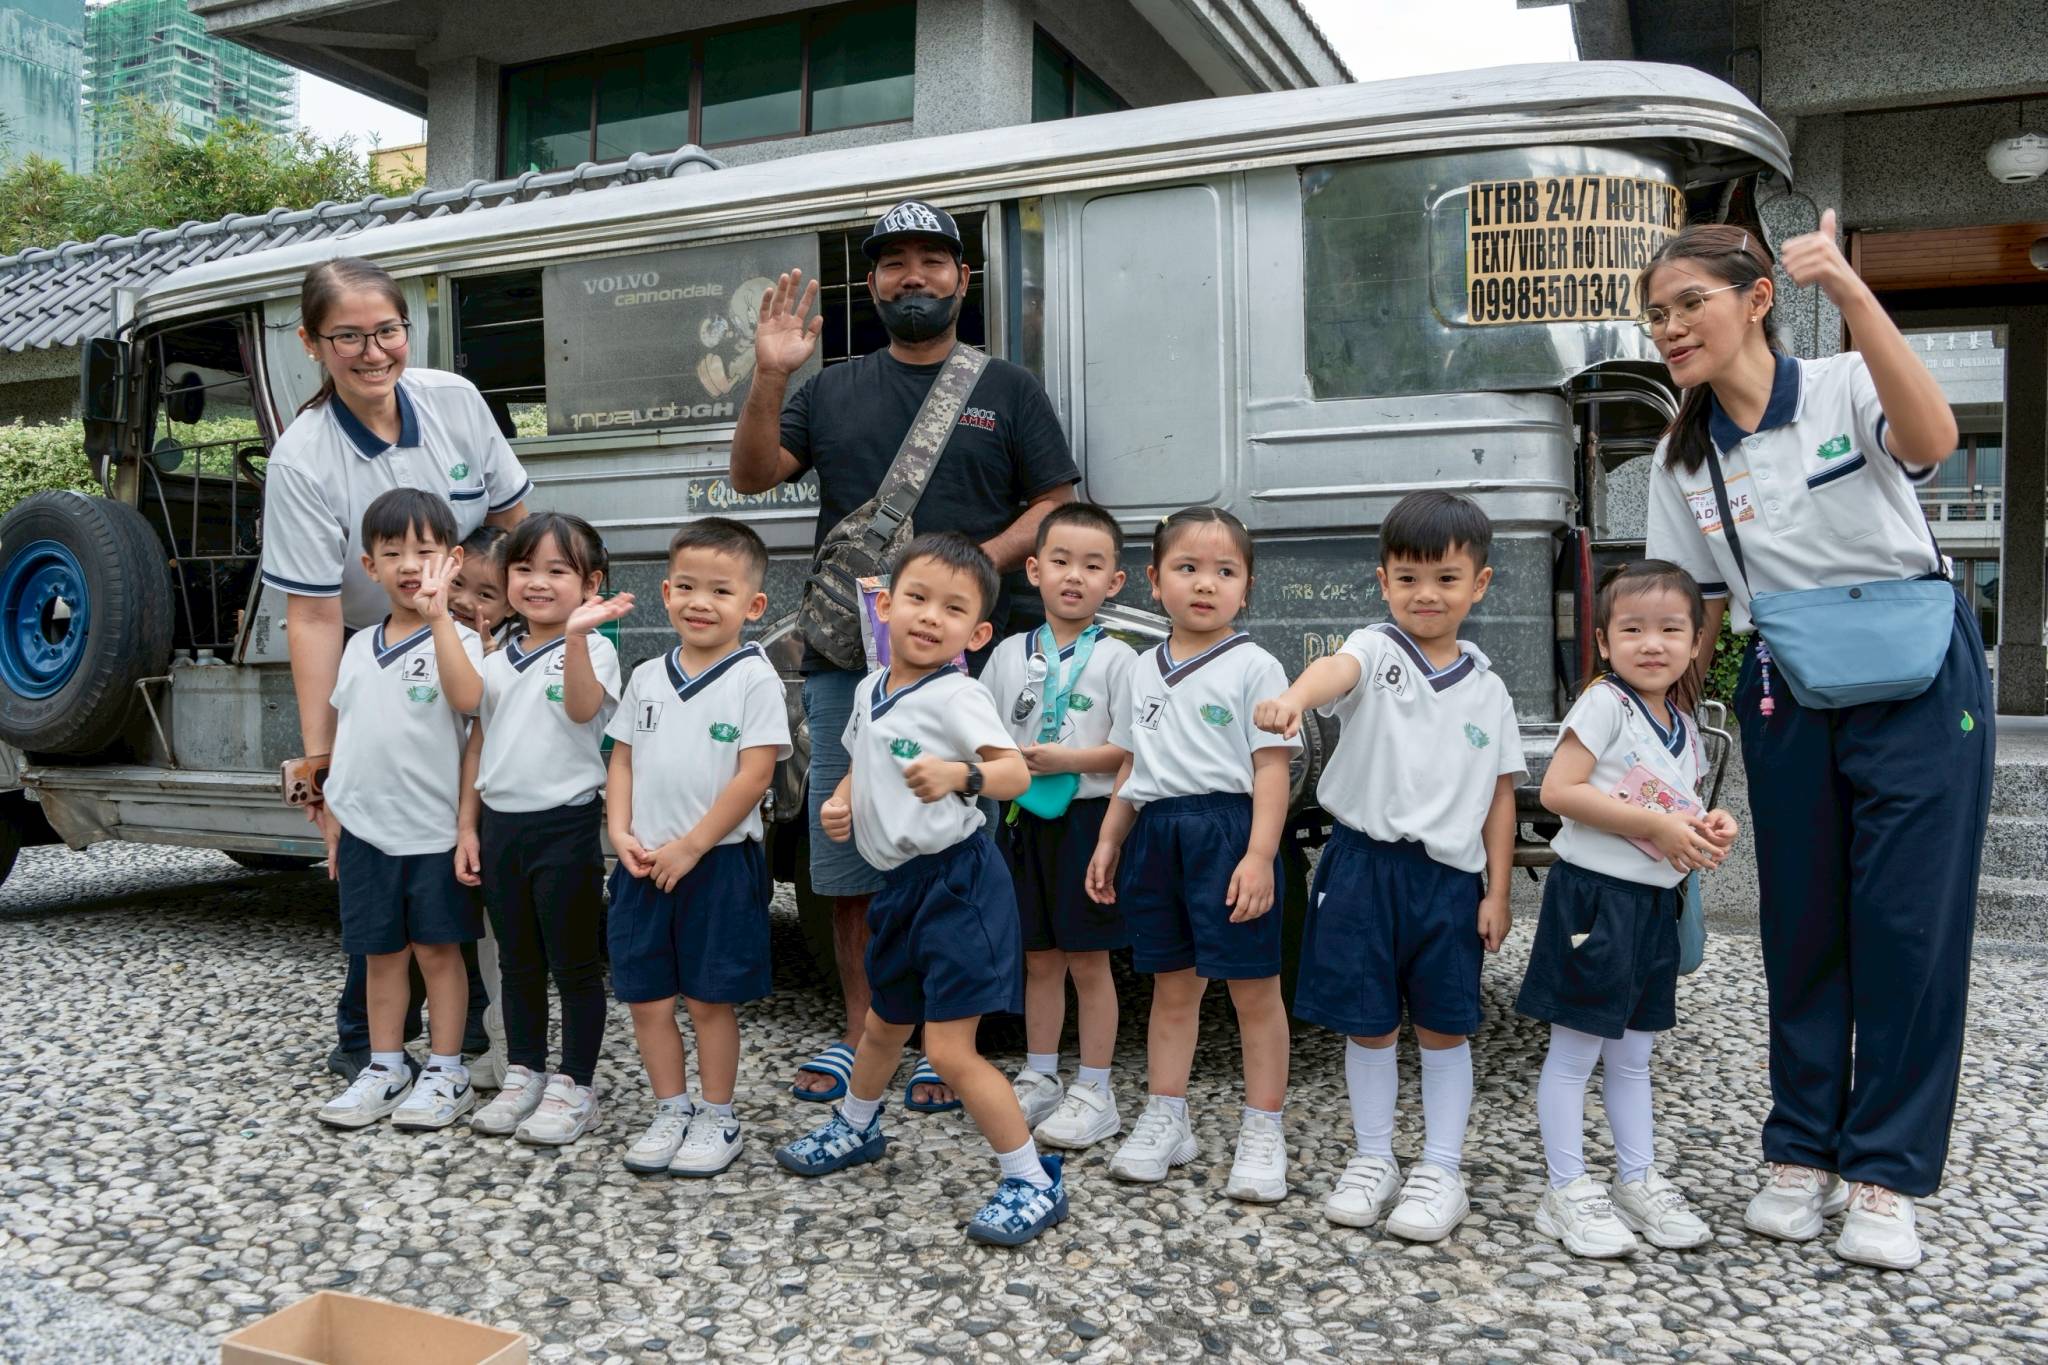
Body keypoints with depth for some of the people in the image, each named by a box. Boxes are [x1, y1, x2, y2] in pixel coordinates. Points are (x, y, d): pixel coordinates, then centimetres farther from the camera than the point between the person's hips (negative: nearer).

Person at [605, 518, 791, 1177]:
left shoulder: (755, 678, -9)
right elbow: (623, 761, 12)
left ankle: (717, 1118, 21)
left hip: (719, 863, -5)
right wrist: (621, 832, -4)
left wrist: (690, 847, -15)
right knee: (646, 998, 10)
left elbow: (754, 775, -14)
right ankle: (671, 1111, 27)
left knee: (710, 999, 5)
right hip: (645, 865, 5)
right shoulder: (647, 678, 8)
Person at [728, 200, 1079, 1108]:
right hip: (845, 659, 3)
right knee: (847, 855, 7)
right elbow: (753, 475, 6)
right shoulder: (832, 390, 17)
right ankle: (860, 1033, 20)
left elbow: (1055, 510, 5)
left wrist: (981, 561, -12)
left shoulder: (1007, 390, 11)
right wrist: (769, 377, -8)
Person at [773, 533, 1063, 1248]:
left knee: (950, 1050, -10)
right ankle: (855, 1128, 54)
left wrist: (962, 774, -45)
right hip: (901, 881, 8)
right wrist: (841, 801, 4)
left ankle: (1034, 1181, 4)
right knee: (883, 1025, 28)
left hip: (956, 881, -8)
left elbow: (1016, 771, -27)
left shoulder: (956, 697, -17)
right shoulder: (870, 690, 7)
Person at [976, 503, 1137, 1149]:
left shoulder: (1115, 658, -6)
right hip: (1026, 821, 4)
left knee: (1088, 961, 4)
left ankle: (1094, 1092, 14)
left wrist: (1067, 760, -21)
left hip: (1089, 818, -4)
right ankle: (1039, 1078, 27)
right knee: (1039, 958, 14)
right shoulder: (1009, 654, 7)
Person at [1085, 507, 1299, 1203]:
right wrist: (1108, 842, 14)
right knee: (1172, 987, 15)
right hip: (1157, 834, 5)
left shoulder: (1254, 666, -4)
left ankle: (1263, 1130, 15)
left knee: (1253, 988, 3)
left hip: (1229, 831, -5)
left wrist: (1259, 856, -17)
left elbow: (1271, 768, -9)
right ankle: (1165, 1119, 26)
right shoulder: (1144, 669, 13)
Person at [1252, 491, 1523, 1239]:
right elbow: (1337, 671, -30)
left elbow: (1500, 797, 9)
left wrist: (1497, 892, 4)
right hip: (1365, 866, -2)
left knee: (1445, 1028, 10)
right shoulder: (1377, 651, -5)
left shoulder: (1487, 689, 5)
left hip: (1451, 875, 2)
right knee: (1368, 1024, 9)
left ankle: (1441, 1171, 23)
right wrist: (1292, 698, -53)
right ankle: (1373, 1160, 26)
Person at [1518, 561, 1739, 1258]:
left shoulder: (1685, 730, 12)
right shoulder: (1604, 704, -11)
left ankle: (1638, 1181, 28)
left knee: (1632, 1056, 17)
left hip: (1654, 904, 8)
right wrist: (1656, 826, -22)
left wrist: (1709, 830, 1)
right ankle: (1567, 1193, 9)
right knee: (1574, 1054, 1)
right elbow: (1558, 790, -21)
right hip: (1593, 895, -7)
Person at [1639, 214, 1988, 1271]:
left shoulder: (1847, 390, -7)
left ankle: (1886, 1176, 11)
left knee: (1910, 924, -1)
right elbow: (1694, 608, 9)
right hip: (1786, 698, 4)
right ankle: (1803, 1154, 21)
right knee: (1801, 926, 8)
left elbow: (1931, 441, -30)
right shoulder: (1680, 461, 5)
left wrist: (1850, 293, -36)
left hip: (1917, 680, -3)